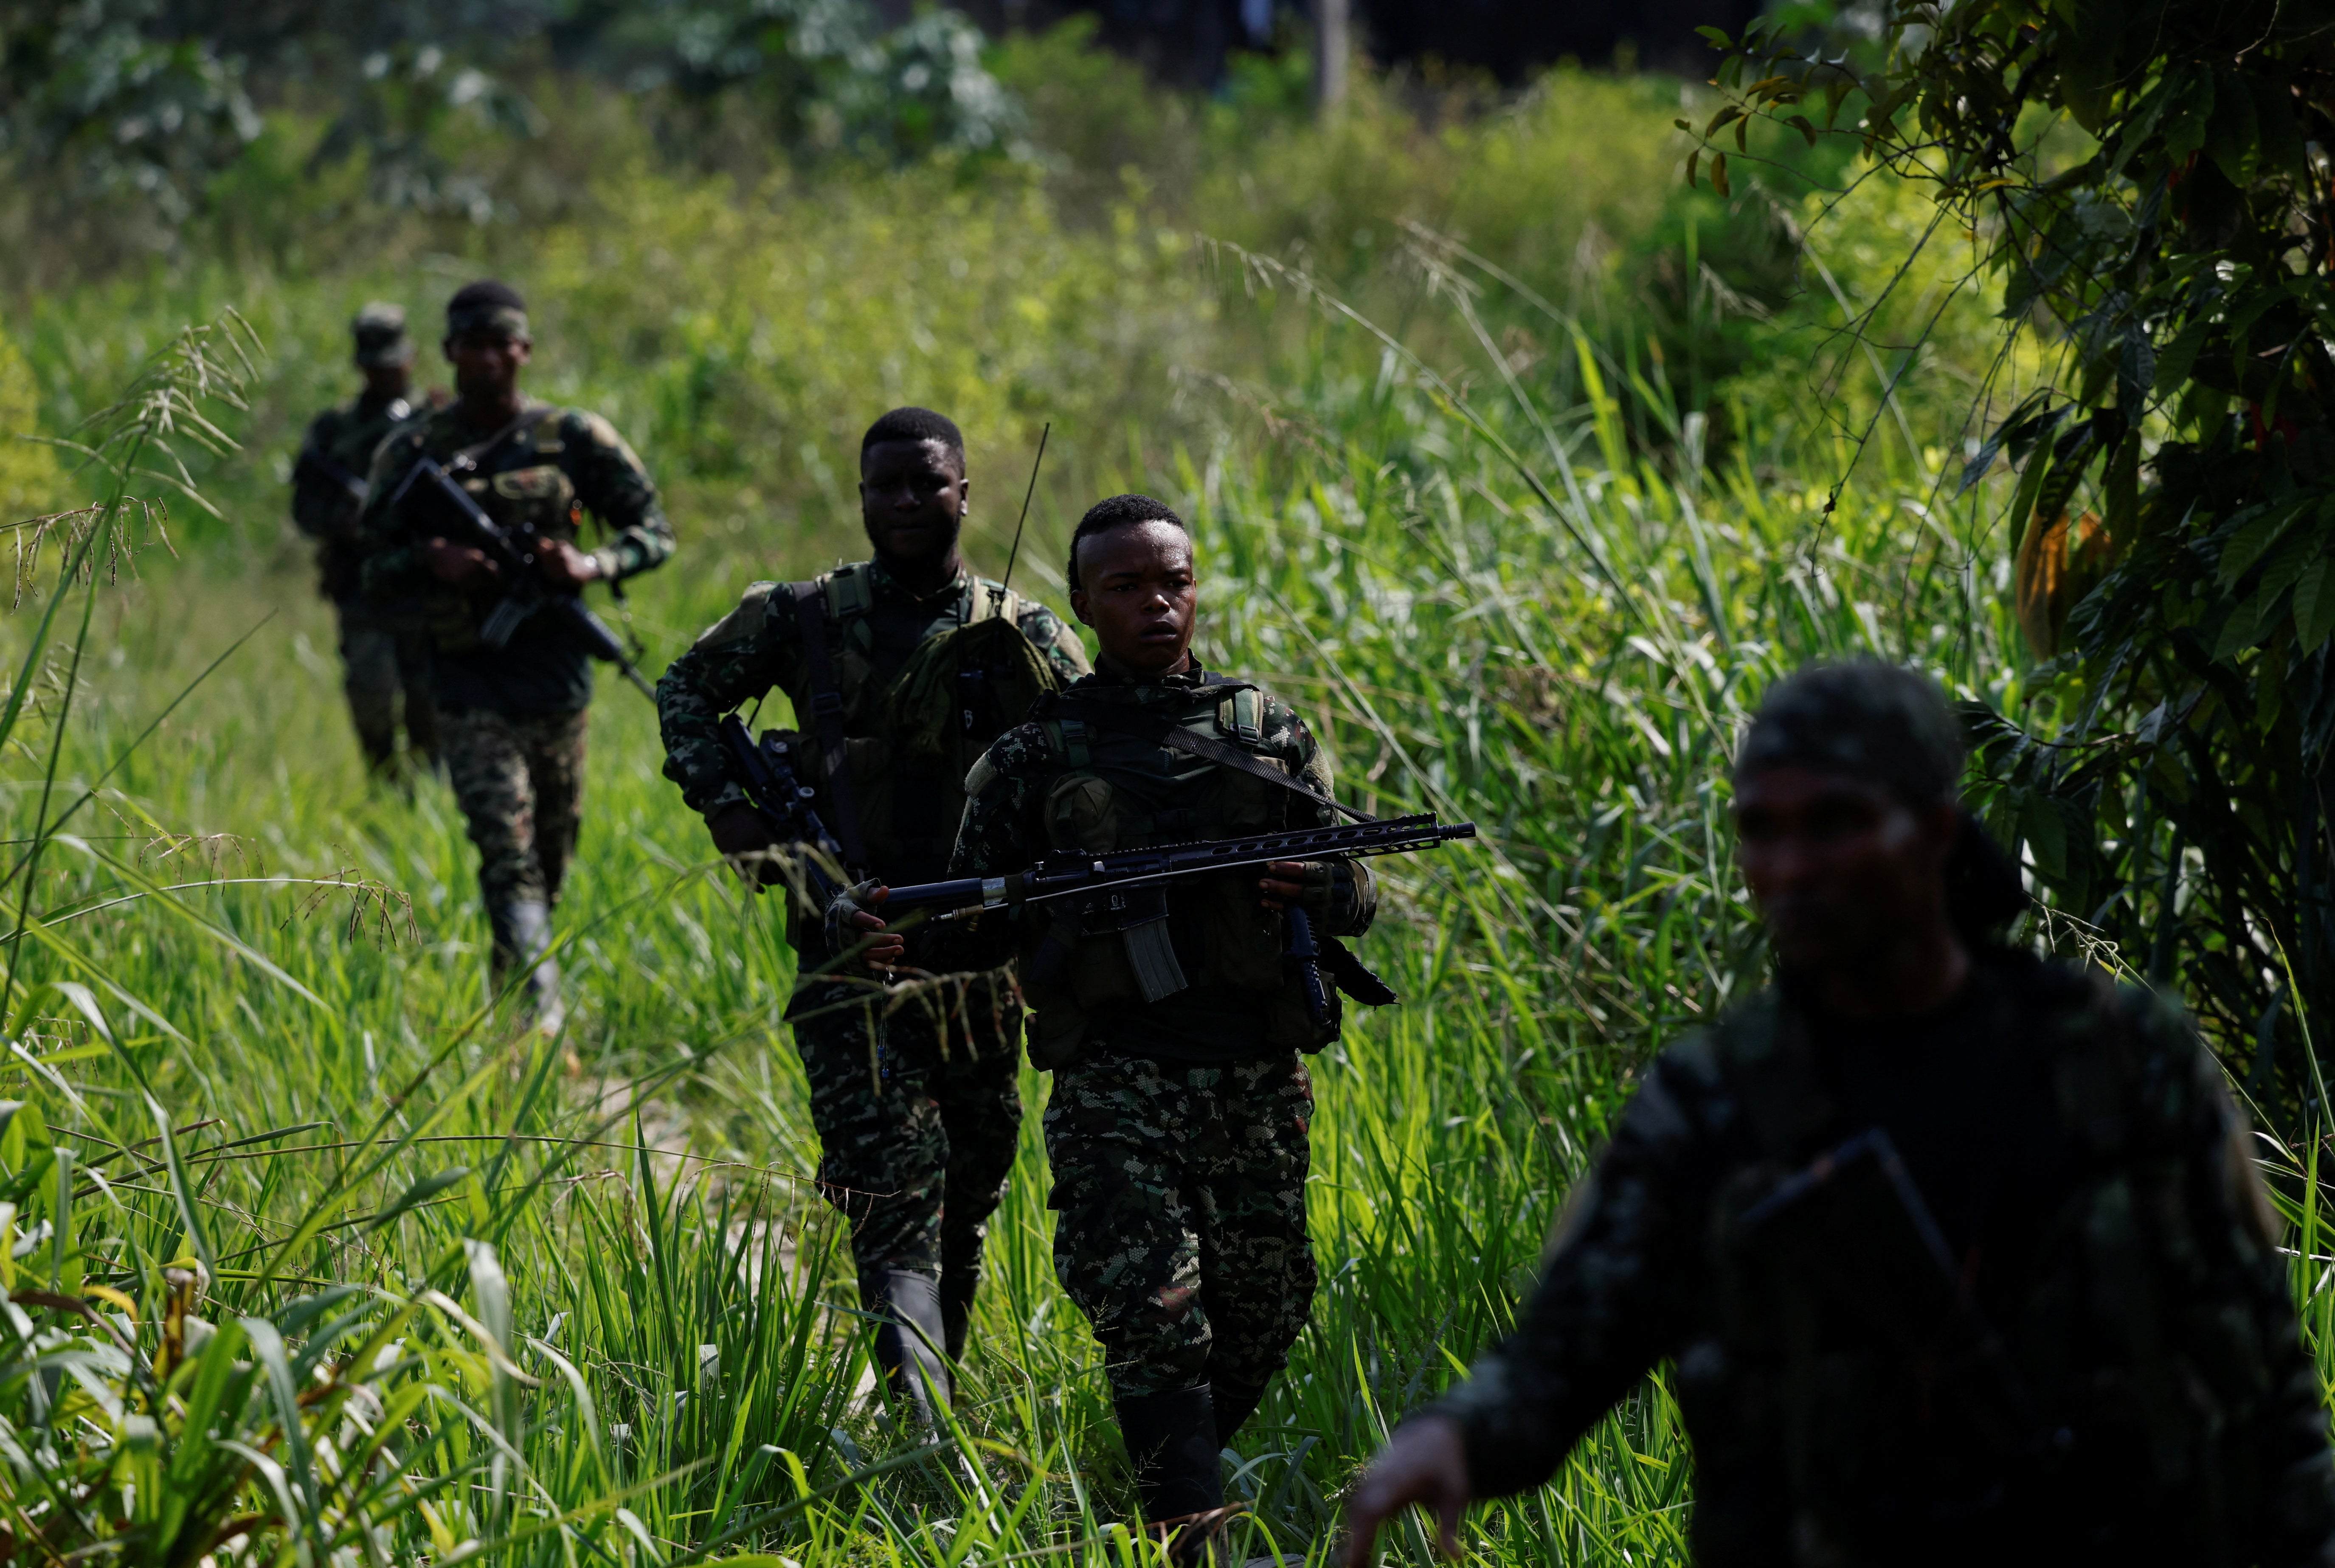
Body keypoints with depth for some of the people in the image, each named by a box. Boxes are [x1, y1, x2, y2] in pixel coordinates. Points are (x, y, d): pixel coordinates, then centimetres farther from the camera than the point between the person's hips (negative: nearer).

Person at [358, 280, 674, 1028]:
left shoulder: (573, 438, 2)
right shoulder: (413, 455, 2)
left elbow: (655, 532, 5)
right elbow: (377, 572, 5)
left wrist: (594, 565, -15)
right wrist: (431, 561, -17)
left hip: (555, 676, 2)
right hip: (470, 684, -2)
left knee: (552, 856, 12)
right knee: (508, 855, -13)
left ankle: (512, 995, 34)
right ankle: (543, 1025, -20)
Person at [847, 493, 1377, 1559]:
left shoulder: (1269, 733, 13)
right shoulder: (1037, 754, 8)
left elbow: (1356, 899, 13)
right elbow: (985, 919, 9)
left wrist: (1322, 885, -12)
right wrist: (904, 936, -13)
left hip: (1257, 1081, 3)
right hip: (1116, 1082, -2)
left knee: (1263, 1319, 9)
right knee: (1150, 1322, -14)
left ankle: (1176, 1472, 34)